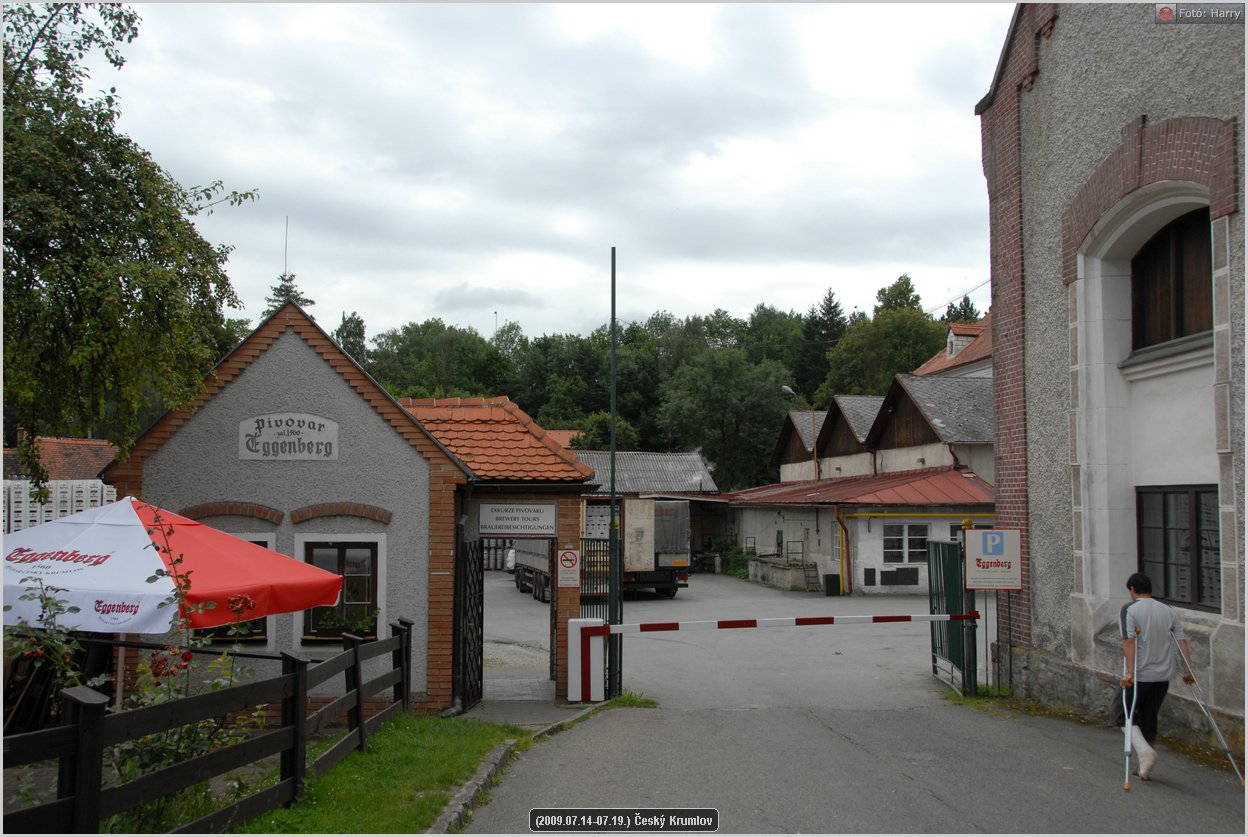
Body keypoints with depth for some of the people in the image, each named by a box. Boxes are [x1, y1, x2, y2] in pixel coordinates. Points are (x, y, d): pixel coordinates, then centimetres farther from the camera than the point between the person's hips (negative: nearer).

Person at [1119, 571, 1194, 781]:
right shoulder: (1167, 611, 10)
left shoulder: (1129, 610, -7)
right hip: (1163, 676, 5)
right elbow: (1181, 640, 4)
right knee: (1150, 718, 15)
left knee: (1129, 716, 8)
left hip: (1139, 675, -5)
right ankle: (1144, 768, 19)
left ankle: (1145, 751, -17)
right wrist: (1188, 670, 5)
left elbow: (1129, 641, -18)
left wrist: (1129, 672, -22)